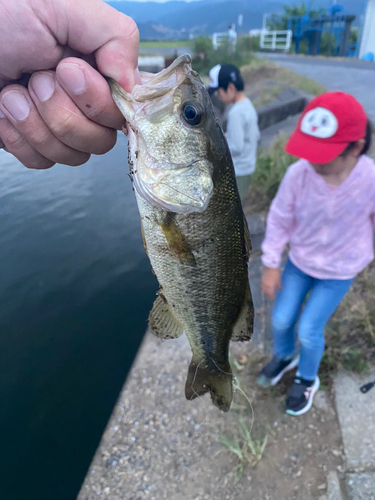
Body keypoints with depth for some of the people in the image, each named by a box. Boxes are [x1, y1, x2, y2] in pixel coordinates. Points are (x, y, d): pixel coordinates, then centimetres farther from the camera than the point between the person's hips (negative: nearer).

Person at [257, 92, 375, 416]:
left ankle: (307, 380, 37)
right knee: (281, 320, 11)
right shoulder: (298, 173, -26)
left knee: (309, 330, 3)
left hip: (339, 271, -2)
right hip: (299, 262, 2)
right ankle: (284, 356, 47)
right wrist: (271, 264, -5)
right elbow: (279, 219, -11)